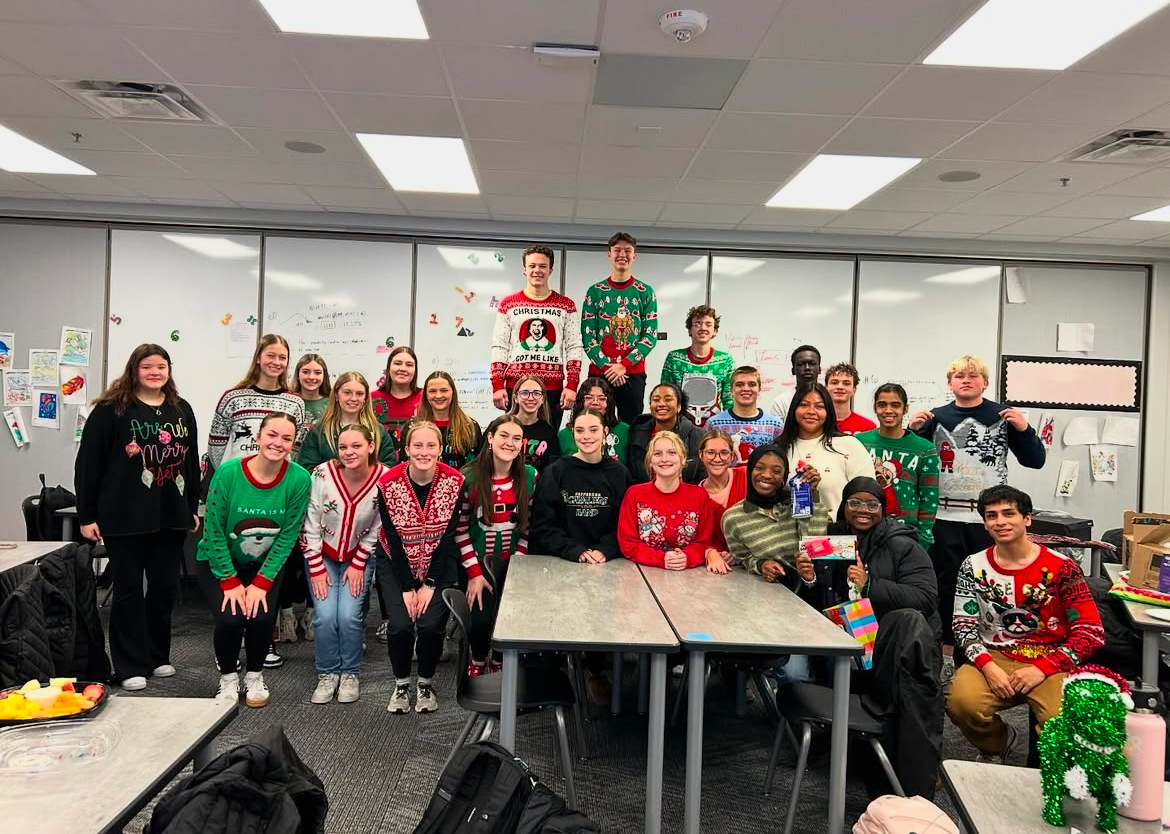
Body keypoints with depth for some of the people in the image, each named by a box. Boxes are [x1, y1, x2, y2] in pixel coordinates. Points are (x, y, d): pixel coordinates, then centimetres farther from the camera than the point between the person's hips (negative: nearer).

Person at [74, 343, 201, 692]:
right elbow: (87, 464, -5)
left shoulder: (181, 410, 10)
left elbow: (191, 462, 16)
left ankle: (158, 656, 26)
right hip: (124, 518, -4)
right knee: (129, 589, 4)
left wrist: (192, 508, 15)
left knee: (165, 587, 10)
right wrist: (86, 516, -7)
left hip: (171, 516, 4)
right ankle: (130, 665, 14)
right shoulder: (111, 410, -5)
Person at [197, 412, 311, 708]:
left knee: (262, 616, -19)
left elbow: (288, 536, -14)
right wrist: (230, 582, -16)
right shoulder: (228, 473, -23)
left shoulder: (299, 479, -20)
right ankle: (228, 678, 10)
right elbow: (214, 531, -16)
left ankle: (255, 676, 11)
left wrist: (261, 582, -17)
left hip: (265, 564, 1)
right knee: (230, 617, -20)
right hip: (218, 562, -1)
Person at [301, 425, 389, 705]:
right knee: (325, 616, -13)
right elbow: (309, 524, -10)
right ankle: (327, 674, 10)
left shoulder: (384, 478, -19)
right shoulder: (323, 474, -19)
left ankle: (350, 674, 10)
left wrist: (358, 565, -6)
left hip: (358, 557, 0)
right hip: (323, 555, 0)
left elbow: (377, 528, -7)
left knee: (349, 616, -14)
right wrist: (316, 568, -9)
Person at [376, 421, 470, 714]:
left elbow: (448, 536, -12)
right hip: (395, 562, 0)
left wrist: (430, 585, -13)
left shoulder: (454, 481, -16)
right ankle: (401, 685, 13)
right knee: (401, 623, -14)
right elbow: (394, 539, -12)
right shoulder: (389, 483, -17)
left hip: (439, 563, 0)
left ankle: (426, 684, 13)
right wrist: (407, 588, -12)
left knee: (431, 623, -14)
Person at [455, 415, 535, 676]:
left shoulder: (530, 477, -5)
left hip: (512, 562, 2)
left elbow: (529, 525, 2)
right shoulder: (469, 477, -13)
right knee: (480, 618, -12)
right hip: (478, 561, -2)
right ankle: (478, 661, 21)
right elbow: (459, 528, -9)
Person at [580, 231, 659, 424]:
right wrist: (606, 366, -11)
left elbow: (650, 336, 0)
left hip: (633, 373, 0)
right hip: (599, 372, 0)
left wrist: (624, 365, -11)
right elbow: (587, 335, 1)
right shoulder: (596, 291, 7)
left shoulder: (646, 292, 7)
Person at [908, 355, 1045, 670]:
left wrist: (1024, 429, -11)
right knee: (945, 585, 6)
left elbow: (1035, 461, 5)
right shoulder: (936, 417, 8)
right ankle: (945, 654, 17)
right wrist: (913, 431, -6)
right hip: (945, 518, 1)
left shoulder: (1003, 416, 4)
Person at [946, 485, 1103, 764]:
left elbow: (1092, 633, -5)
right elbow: (963, 626, 3)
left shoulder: (1061, 567, -3)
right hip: (995, 657, 2)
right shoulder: (974, 566, 3)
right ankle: (996, 745, 9)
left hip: (1051, 662, -1)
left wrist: (1042, 669, -16)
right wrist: (988, 667, -16)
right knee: (961, 702, -28)